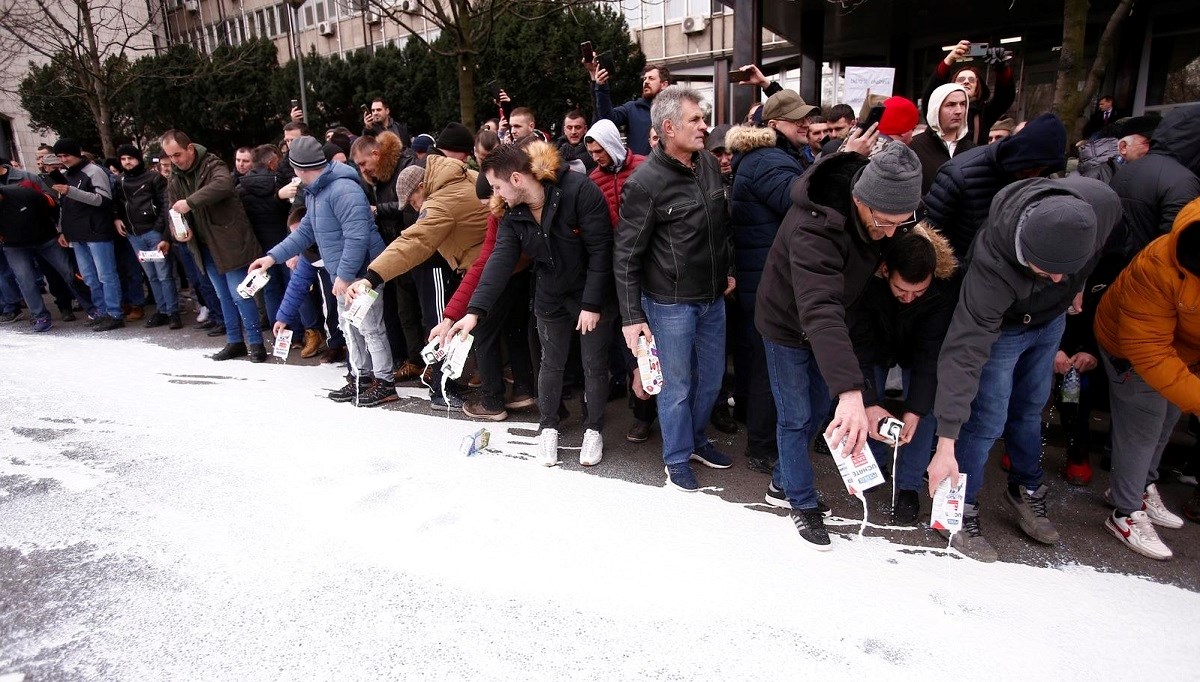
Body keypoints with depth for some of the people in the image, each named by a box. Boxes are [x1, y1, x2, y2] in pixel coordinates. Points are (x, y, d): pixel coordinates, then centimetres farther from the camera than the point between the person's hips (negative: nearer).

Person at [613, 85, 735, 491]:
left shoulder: (709, 164, 3)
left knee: (712, 377, 18)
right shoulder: (645, 182, -17)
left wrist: (728, 271, 20)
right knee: (677, 385, 7)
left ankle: (695, 439, 42)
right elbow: (626, 255, -15)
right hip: (670, 303, -6)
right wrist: (631, 315, -16)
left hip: (712, 298, 7)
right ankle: (677, 459, 28)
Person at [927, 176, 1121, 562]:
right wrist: (946, 444, -42)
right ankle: (962, 511, 11)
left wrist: (1078, 285, 10)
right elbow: (963, 355, -42)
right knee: (988, 421, -6)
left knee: (1030, 410, 18)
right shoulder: (991, 269, -44)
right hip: (1001, 326, -5)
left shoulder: (1102, 205, -31)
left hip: (1052, 318, 5)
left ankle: (1026, 493, 37)